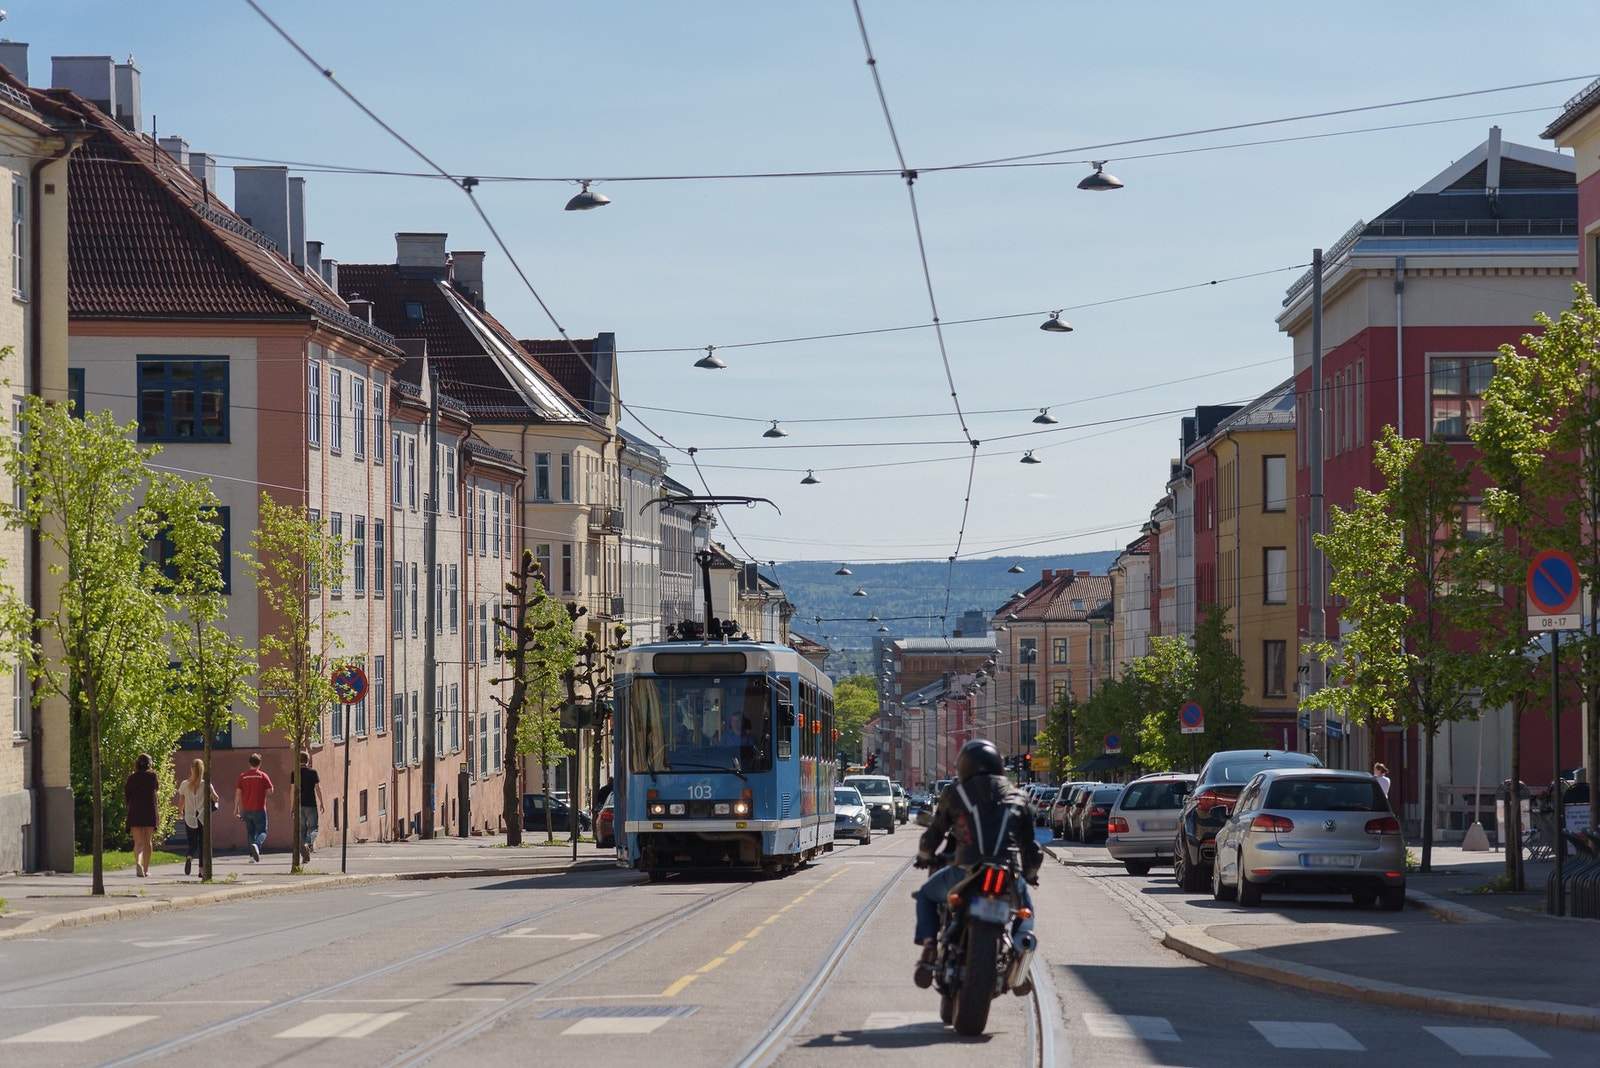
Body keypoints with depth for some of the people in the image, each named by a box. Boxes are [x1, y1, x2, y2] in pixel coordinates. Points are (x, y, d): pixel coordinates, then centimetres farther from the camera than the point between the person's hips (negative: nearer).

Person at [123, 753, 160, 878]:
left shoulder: (132, 778, 0)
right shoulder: (152, 775, -2)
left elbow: (126, 796, 3)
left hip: (135, 812, 0)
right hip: (150, 812, 0)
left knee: (138, 842, -3)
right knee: (148, 841, 14)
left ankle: (138, 862, -31)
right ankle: (146, 869, 18)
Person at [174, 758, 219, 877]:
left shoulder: (184, 785, -2)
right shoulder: (206, 785, -7)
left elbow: (180, 803, 3)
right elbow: (215, 798, -5)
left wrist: (181, 812, 24)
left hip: (190, 819, 1)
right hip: (203, 819, -1)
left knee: (192, 844, 9)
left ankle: (188, 858, -23)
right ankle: (202, 869, 7)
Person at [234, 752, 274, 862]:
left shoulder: (242, 776, 2)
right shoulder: (263, 776, -5)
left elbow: (238, 793, 1)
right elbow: (270, 791, -2)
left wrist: (236, 808, 8)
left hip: (246, 810, 3)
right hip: (259, 810, -3)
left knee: (250, 832, 13)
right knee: (262, 831, 2)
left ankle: (252, 856, 10)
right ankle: (256, 845, -29)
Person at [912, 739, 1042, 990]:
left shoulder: (955, 794, 9)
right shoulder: (1019, 799, 17)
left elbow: (933, 835, 16)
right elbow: (1030, 847, 21)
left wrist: (924, 857, 39)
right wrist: (1031, 875, 42)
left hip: (965, 872, -2)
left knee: (926, 895, 27)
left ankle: (929, 946, 5)